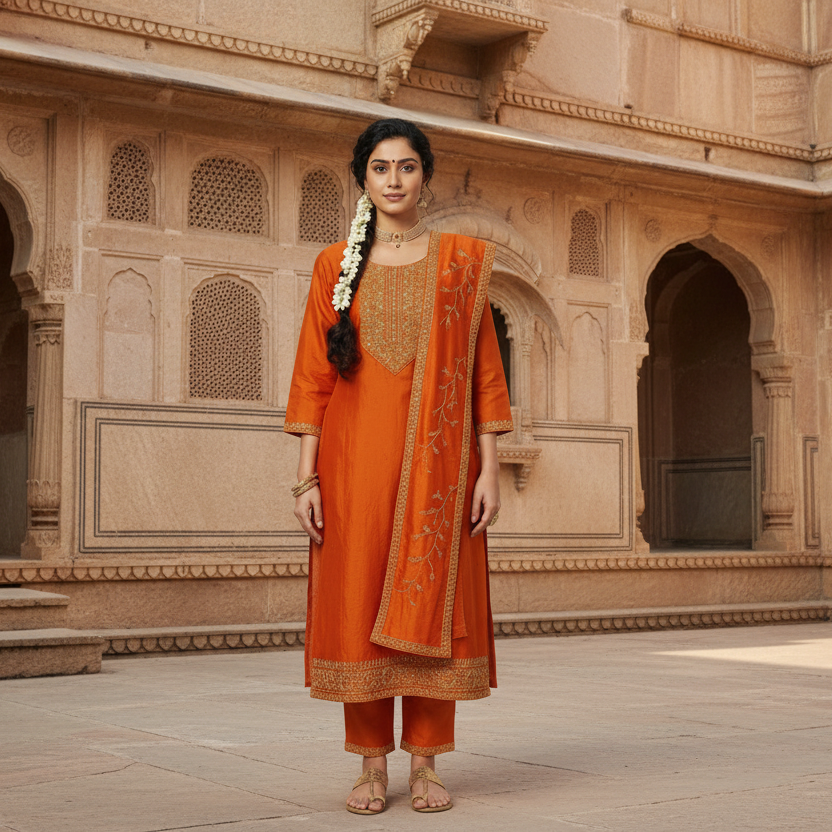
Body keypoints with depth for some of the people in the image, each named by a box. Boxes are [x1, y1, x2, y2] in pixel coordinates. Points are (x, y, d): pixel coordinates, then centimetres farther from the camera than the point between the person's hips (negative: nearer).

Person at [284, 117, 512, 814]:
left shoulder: (461, 261, 8)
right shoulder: (336, 266, 8)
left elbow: (485, 371, 5)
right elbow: (312, 378, 5)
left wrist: (488, 469, -2)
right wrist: (308, 478, -2)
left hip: (436, 460, 0)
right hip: (355, 456, 1)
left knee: (431, 607, 0)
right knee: (358, 606, 1)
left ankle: (426, 764, 10)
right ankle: (373, 767, 11)